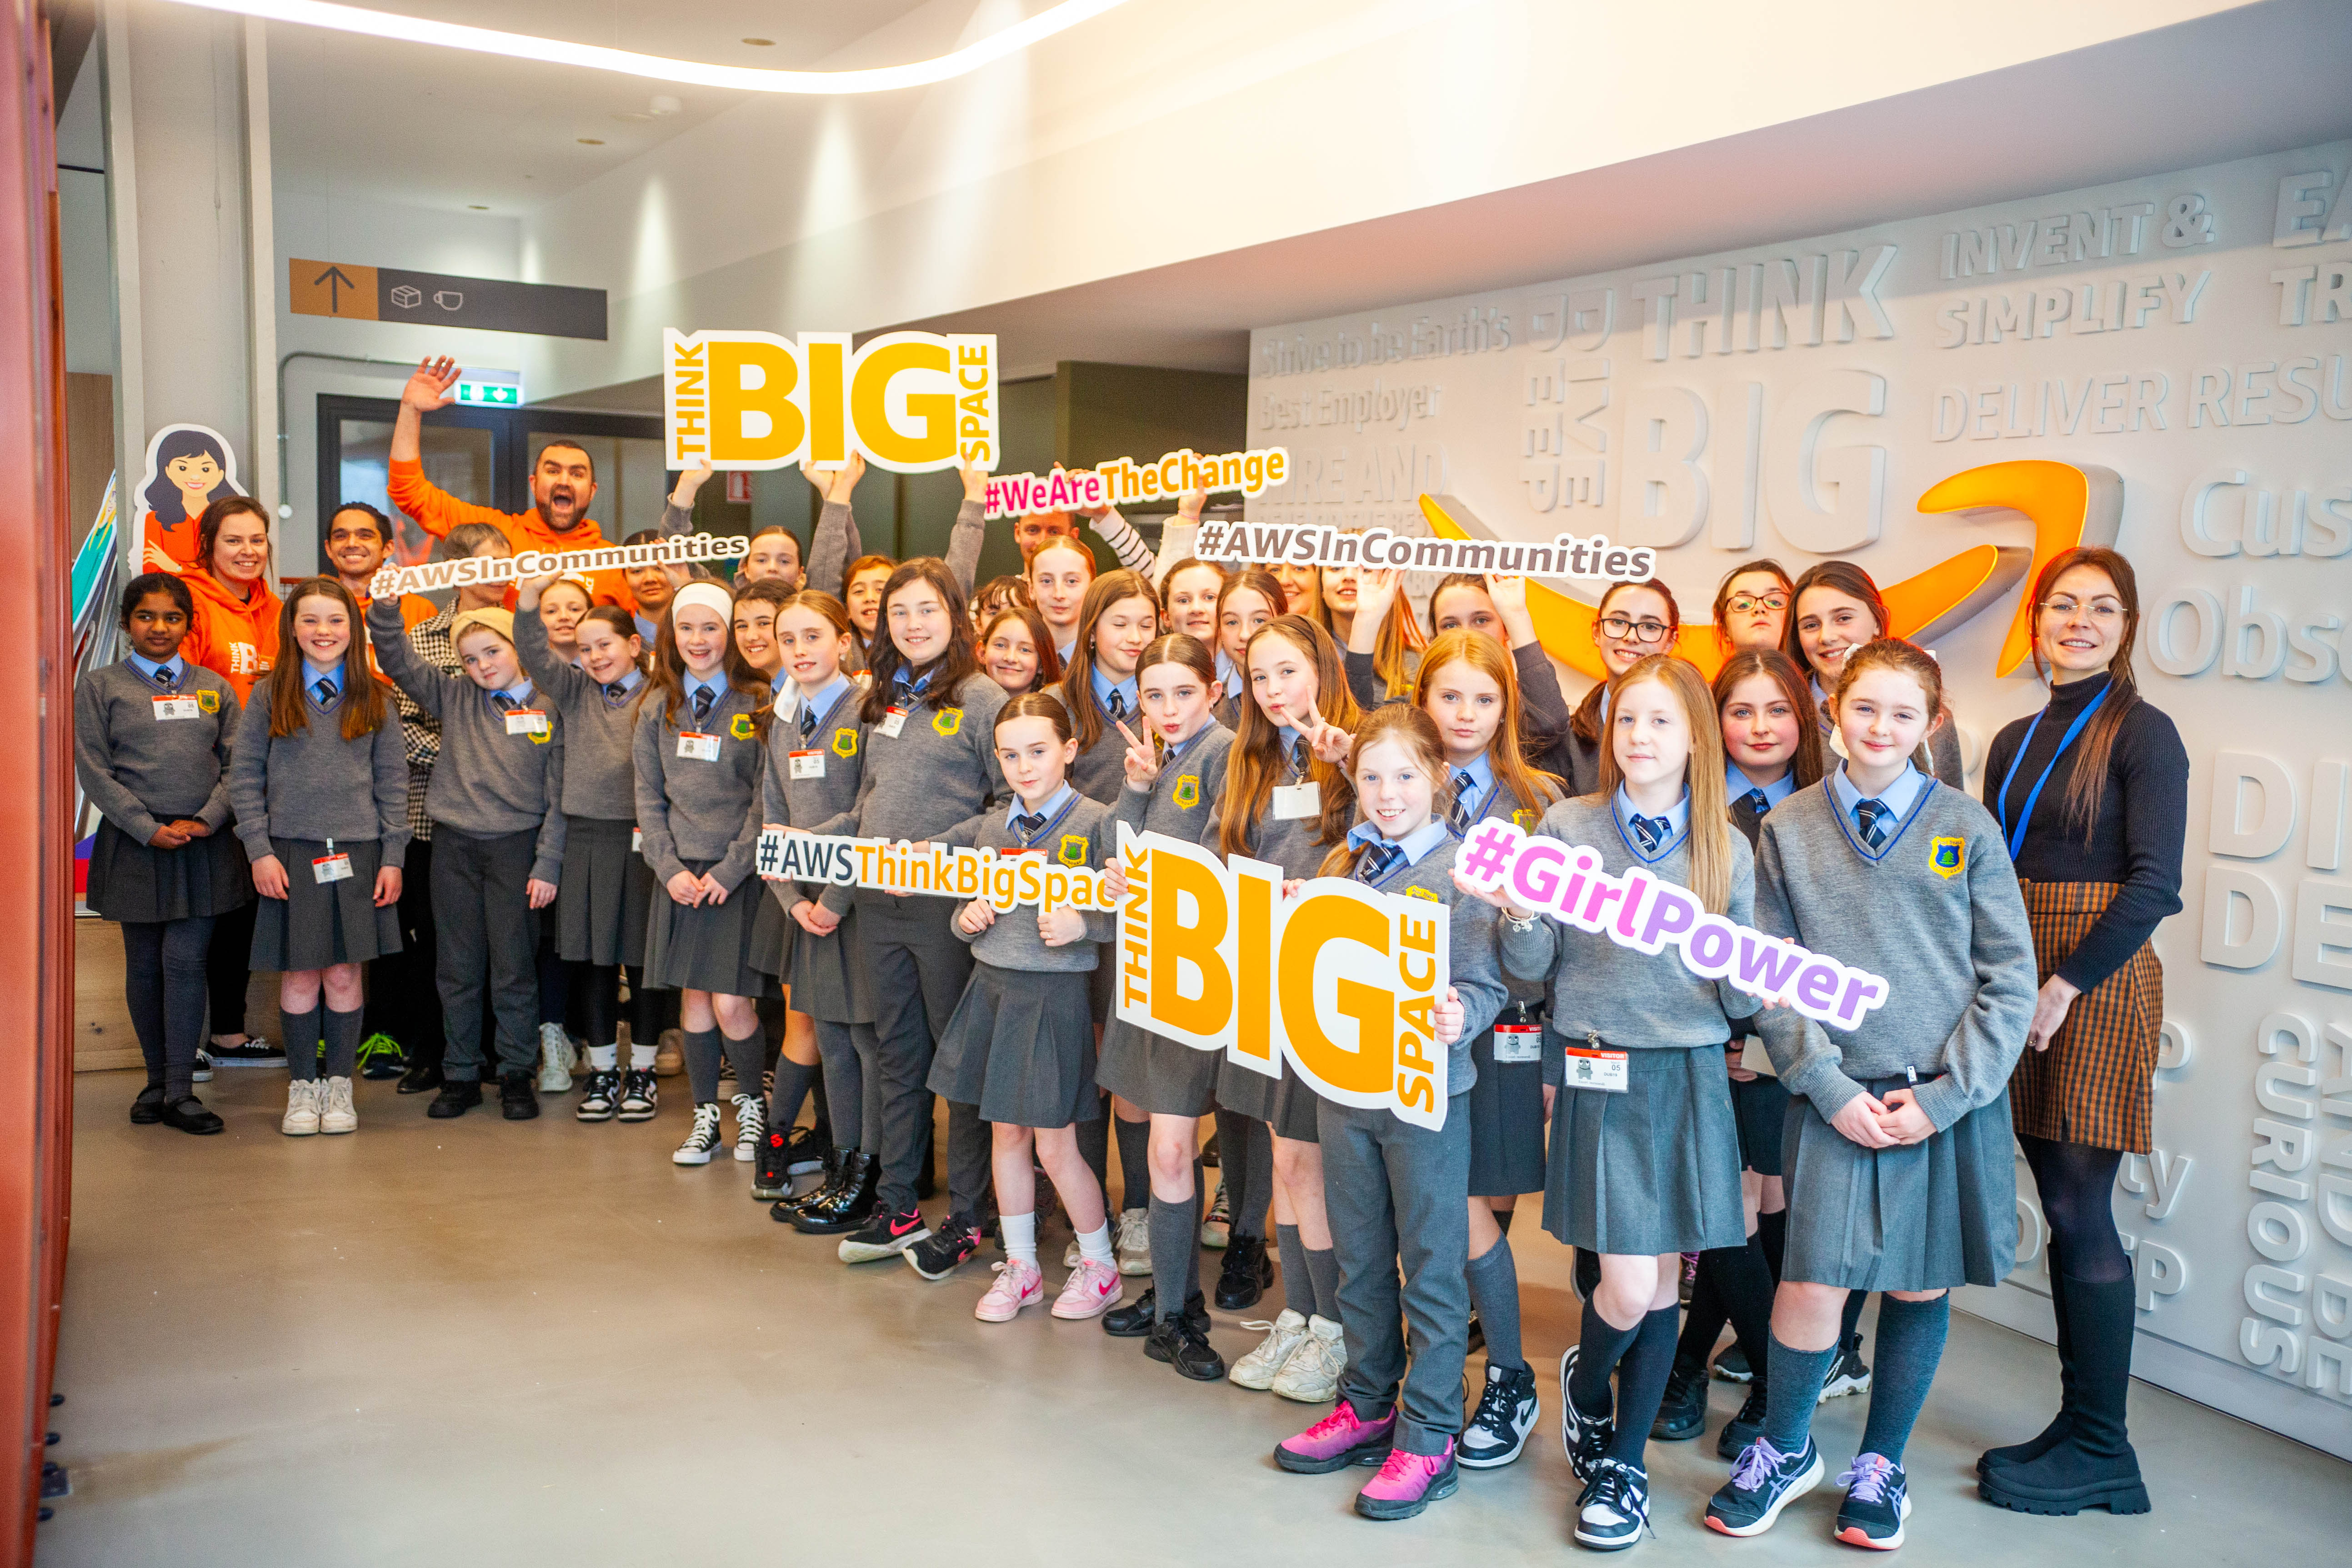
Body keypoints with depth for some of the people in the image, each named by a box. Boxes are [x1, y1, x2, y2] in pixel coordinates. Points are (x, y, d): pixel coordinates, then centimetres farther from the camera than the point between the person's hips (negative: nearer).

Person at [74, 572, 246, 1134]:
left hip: (204, 844, 1)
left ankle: (180, 1092, 0)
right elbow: (94, 771, -2)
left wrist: (206, 819, -9)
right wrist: (149, 829, -10)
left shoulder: (213, 687, 10)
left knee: (185, 962, -4)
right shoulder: (99, 687, 4)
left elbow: (238, 764, 6)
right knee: (144, 966, 7)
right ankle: (157, 1079, 21)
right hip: (134, 844, 0)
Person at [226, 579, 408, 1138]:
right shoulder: (268, 695, 4)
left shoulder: (373, 699, 7)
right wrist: (259, 852, -5)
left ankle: (339, 1087, 16)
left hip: (357, 851, 1)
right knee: (300, 974, 2)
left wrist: (392, 858, 2)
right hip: (289, 851, -1)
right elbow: (245, 778, 3)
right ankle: (302, 1088, 15)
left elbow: (393, 781, 7)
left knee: (344, 973, 4)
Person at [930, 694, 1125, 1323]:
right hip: (991, 986, 6)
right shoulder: (989, 827, 7)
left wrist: (1082, 924, -25)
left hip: (1055, 994, -5)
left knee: (1055, 1146, 1)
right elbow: (965, 904, 16)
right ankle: (1020, 1266, 27)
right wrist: (967, 918, -5)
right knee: (1006, 1132, 13)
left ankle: (1101, 1267, 21)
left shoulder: (1096, 822, -9)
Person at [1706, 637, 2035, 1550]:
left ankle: (1882, 1465, 30)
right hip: (1836, 1097, -1)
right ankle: (1784, 1449, 20)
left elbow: (2010, 976, 1)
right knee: (1814, 1280, -6)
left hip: (1952, 1099, 1)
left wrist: (1945, 1095, -7)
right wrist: (1831, 1088, -8)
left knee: (1921, 1285, 9)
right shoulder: (1788, 830, 3)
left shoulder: (1966, 826, 3)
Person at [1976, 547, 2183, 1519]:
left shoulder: (2141, 734, -6)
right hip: (2021, 981, 6)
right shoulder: (2016, 741, 14)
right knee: (2062, 1211, 10)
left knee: (2080, 1213, -4)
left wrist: (2065, 984, -18)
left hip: (2097, 982, -6)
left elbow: (2154, 883, -13)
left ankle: (2100, 1450, 7)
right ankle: (2078, 1428, 18)